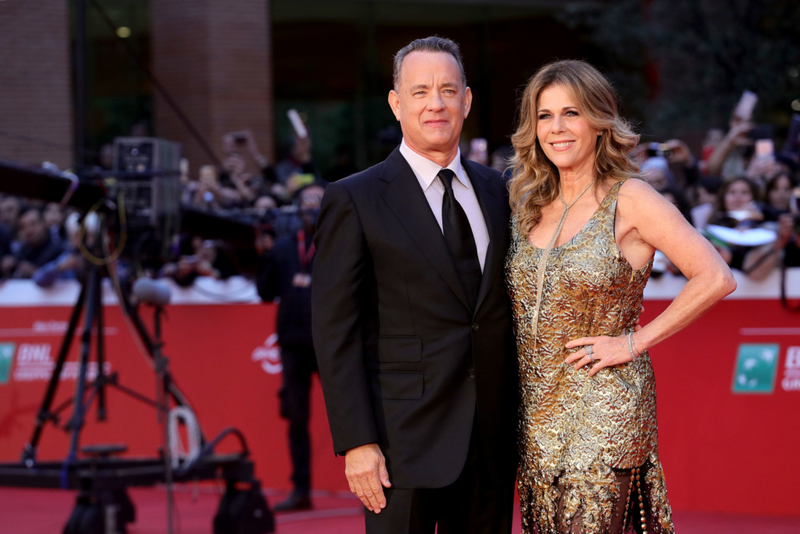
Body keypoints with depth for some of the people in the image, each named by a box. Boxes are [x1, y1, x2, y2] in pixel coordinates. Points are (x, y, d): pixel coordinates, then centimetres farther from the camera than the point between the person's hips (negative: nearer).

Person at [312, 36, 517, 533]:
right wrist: (357, 443, -14)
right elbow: (335, 332, -7)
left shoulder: (497, 191, 11)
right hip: (406, 440, -5)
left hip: (492, 437, 5)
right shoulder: (355, 200, -4)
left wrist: (517, 421, 9)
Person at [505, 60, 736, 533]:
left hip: (603, 407, -6)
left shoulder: (629, 200, -9)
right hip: (537, 406, 6)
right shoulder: (530, 202, 9)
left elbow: (716, 278, -14)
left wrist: (636, 341, -13)